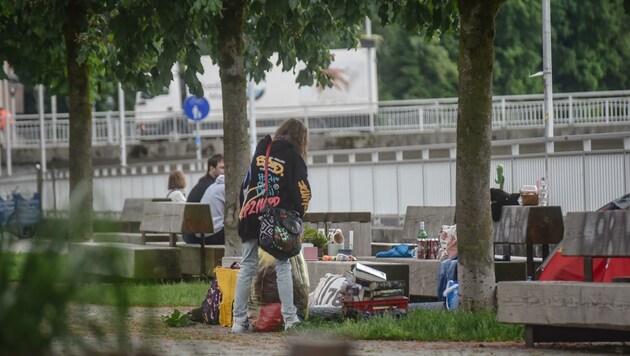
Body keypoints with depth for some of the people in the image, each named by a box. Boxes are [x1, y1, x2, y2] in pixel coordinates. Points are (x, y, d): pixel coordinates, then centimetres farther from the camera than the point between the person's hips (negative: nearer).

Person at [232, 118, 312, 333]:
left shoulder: (260, 152, 14)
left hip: (251, 218, 4)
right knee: (282, 267, 1)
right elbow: (302, 192, -5)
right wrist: (297, 218, 3)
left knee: (247, 267, 6)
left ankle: (238, 320, 4)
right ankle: (290, 319, -3)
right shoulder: (294, 157, -1)